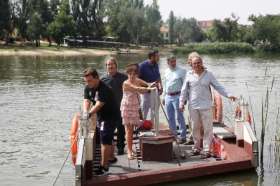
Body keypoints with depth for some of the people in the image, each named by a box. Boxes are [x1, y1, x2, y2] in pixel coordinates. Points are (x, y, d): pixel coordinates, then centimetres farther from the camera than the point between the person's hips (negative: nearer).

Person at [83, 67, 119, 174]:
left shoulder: (104, 89, -27)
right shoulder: (88, 88, -2)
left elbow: (99, 104, -38)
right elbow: (86, 101, -14)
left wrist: (89, 114, -50)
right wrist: (85, 112, -33)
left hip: (111, 115, -9)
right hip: (101, 116, 9)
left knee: (105, 140, -13)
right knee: (107, 139, 23)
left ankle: (104, 166, -9)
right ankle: (111, 158, 43)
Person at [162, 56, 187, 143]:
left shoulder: (181, 71, -5)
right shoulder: (166, 72, 12)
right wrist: (164, 97, 19)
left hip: (177, 96, -6)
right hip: (168, 97, 6)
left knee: (179, 117, -3)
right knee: (170, 118, 12)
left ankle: (183, 136, 3)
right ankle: (173, 134, 24)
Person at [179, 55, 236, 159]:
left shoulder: (208, 74, 2)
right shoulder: (189, 75, 4)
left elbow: (218, 87, 1)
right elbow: (184, 90, 8)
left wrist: (228, 95, -9)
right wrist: (181, 102, 5)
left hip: (206, 106, -1)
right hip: (193, 106, 1)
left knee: (207, 129, -2)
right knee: (195, 128, 10)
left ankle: (206, 150, 4)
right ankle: (197, 148, 24)